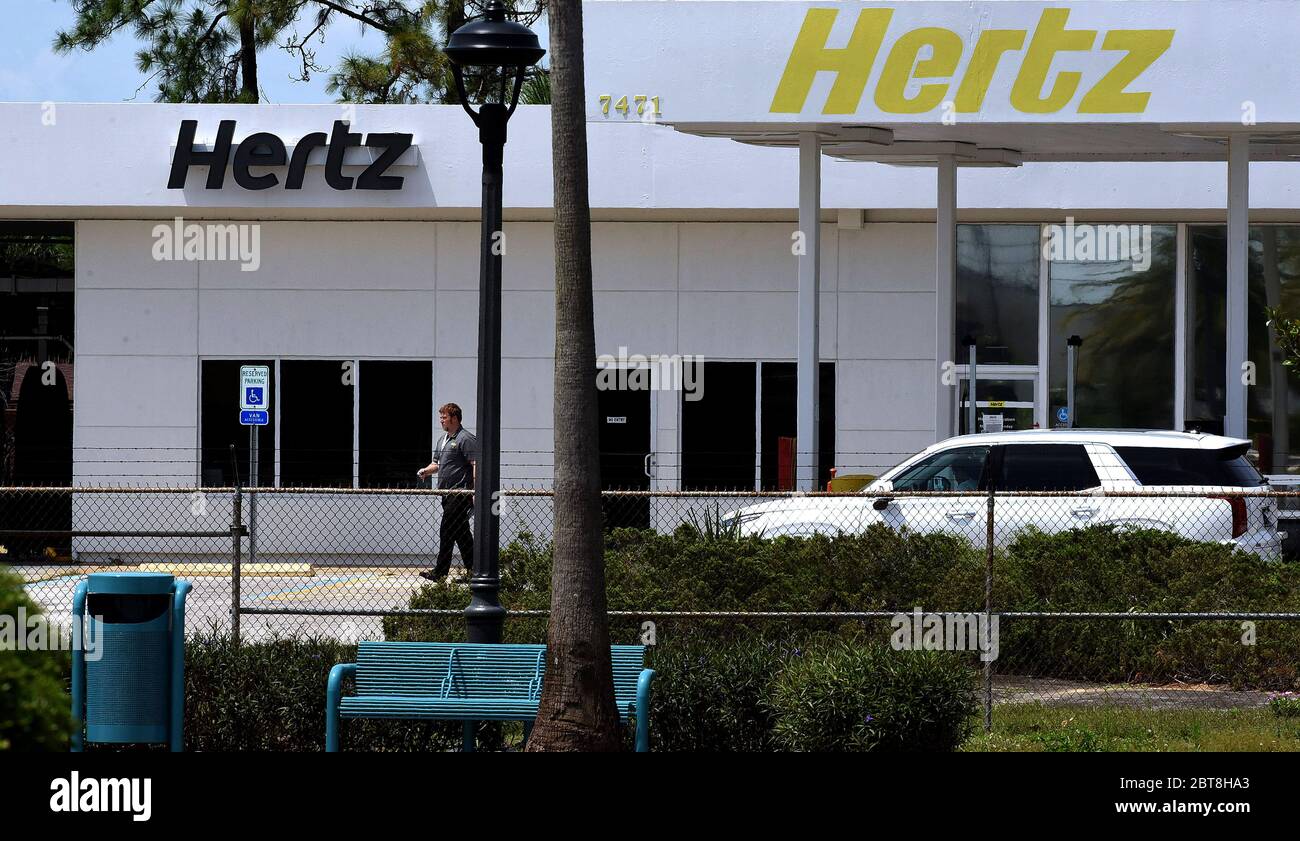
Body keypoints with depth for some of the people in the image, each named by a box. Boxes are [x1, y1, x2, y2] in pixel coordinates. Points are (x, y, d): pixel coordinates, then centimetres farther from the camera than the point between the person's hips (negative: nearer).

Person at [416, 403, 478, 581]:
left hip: (459, 494, -10)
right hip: (448, 495, 10)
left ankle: (440, 572, -6)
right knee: (462, 533, 10)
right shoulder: (442, 439, 19)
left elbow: (476, 465, -16)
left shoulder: (466, 439, -10)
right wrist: (426, 470, 5)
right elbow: (437, 463, 28)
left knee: (447, 532, -8)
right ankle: (472, 571, 12)